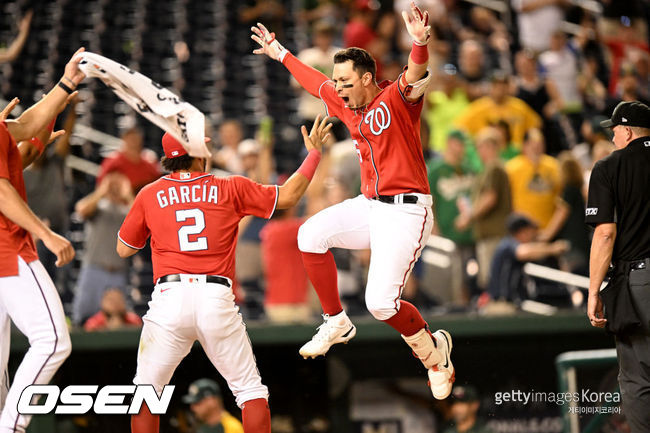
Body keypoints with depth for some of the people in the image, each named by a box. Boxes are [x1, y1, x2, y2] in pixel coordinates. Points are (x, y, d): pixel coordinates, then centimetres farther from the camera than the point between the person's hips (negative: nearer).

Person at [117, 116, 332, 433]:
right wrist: (314, 153, 26)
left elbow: (123, 250, 19)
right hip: (217, 300, 0)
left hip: (169, 299, 0)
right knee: (250, 389, 10)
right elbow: (287, 196, 14)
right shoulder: (231, 189, 8)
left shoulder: (149, 195, 10)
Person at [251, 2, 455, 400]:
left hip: (406, 213, -9)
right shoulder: (348, 105, 12)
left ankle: (434, 349, 9)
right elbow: (315, 82, 30)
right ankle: (337, 323, 12)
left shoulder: (396, 99, -12)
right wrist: (280, 54, 41)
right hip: (370, 206, 9)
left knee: (381, 302, -17)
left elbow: (415, 77, -34)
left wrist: (419, 43, -55)